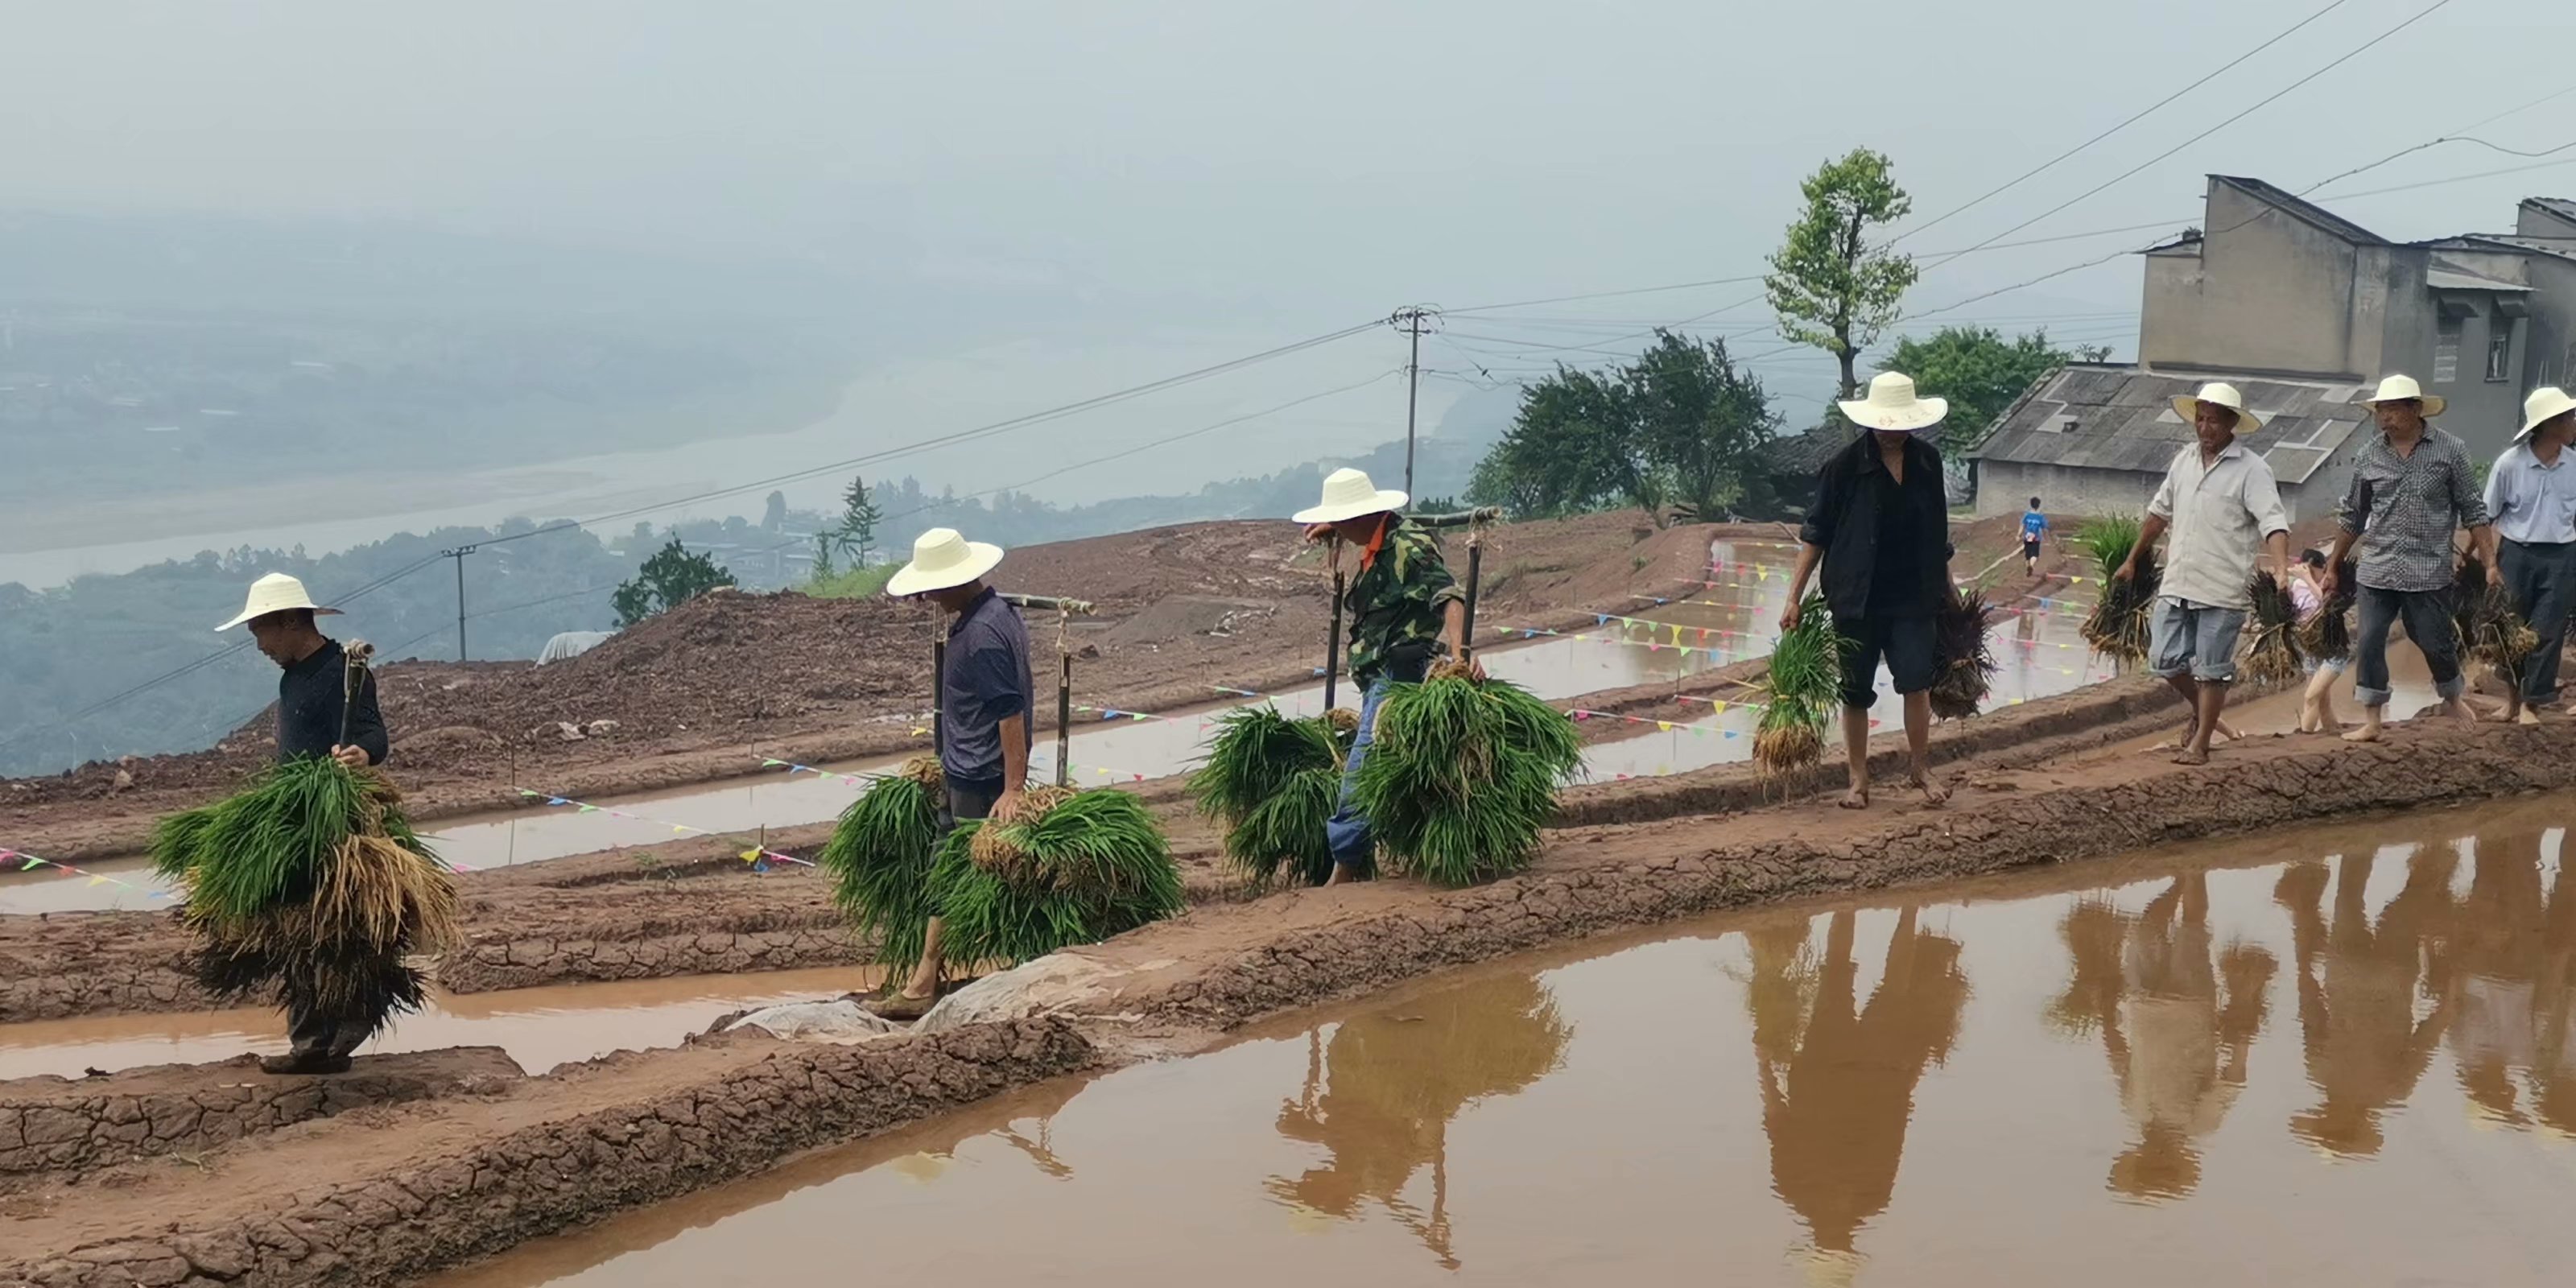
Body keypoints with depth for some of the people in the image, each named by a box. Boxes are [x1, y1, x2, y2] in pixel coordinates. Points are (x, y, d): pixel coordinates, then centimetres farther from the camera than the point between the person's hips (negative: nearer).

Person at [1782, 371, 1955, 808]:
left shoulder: (1928, 461, 3)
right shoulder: (1846, 466, -8)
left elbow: (1937, 534, 15)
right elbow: (1815, 534, -4)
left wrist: (1947, 588, 21)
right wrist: (1795, 597, -8)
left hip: (1912, 595, 2)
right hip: (1857, 597, -2)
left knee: (1916, 679, -9)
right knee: (1855, 690, 6)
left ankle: (1921, 768, 9)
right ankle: (1859, 780, 18)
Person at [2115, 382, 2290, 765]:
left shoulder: (2251, 469, -8)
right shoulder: (2183, 461, 11)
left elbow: (2273, 521, -18)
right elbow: (2158, 514, 23)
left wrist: (2280, 568, -33)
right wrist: (2132, 561, 27)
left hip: (2222, 590, -6)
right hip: (2176, 585, 6)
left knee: (2212, 669, 1)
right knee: (2167, 660, 8)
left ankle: (2200, 743, 12)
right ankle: (2202, 712, 33)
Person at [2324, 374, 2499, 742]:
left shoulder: (2449, 451, -3)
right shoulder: (2369, 455, 3)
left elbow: (2473, 511, 1)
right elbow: (2351, 517, 13)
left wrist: (2490, 563, -4)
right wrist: (2332, 568, 15)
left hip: (2428, 571, -2)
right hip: (2376, 570, 2)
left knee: (2436, 643, 7)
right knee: (2368, 643, -1)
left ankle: (2452, 700, 35)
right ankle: (2370, 721, 9)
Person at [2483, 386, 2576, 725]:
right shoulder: (2510, 463, -11)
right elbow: (2487, 516, -3)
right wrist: (2491, 563, -4)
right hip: (2518, 554, -2)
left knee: (2548, 631, 2)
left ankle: (2530, 702, 13)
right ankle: (2514, 694, 29)